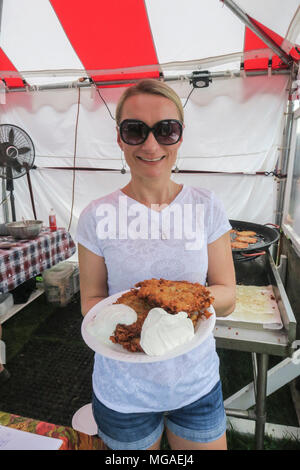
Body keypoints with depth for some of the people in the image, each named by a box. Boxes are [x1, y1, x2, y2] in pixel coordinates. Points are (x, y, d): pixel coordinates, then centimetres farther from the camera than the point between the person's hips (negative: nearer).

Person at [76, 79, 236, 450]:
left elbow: (227, 296, -6)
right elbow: (90, 300, -4)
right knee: (133, 446, 24)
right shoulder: (97, 216, -12)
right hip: (123, 390, 0)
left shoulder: (206, 207, -9)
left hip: (197, 385, 2)